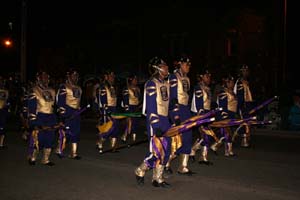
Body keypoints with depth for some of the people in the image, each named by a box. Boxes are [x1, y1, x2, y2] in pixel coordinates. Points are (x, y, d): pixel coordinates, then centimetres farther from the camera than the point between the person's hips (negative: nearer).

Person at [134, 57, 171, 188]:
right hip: (155, 120, -8)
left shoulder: (166, 83, 14)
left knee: (165, 151, 8)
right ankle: (140, 172, 16)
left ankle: (157, 178, 20)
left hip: (165, 119, 9)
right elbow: (151, 107, -18)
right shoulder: (151, 84, -12)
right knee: (156, 151, -8)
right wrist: (156, 127, -22)